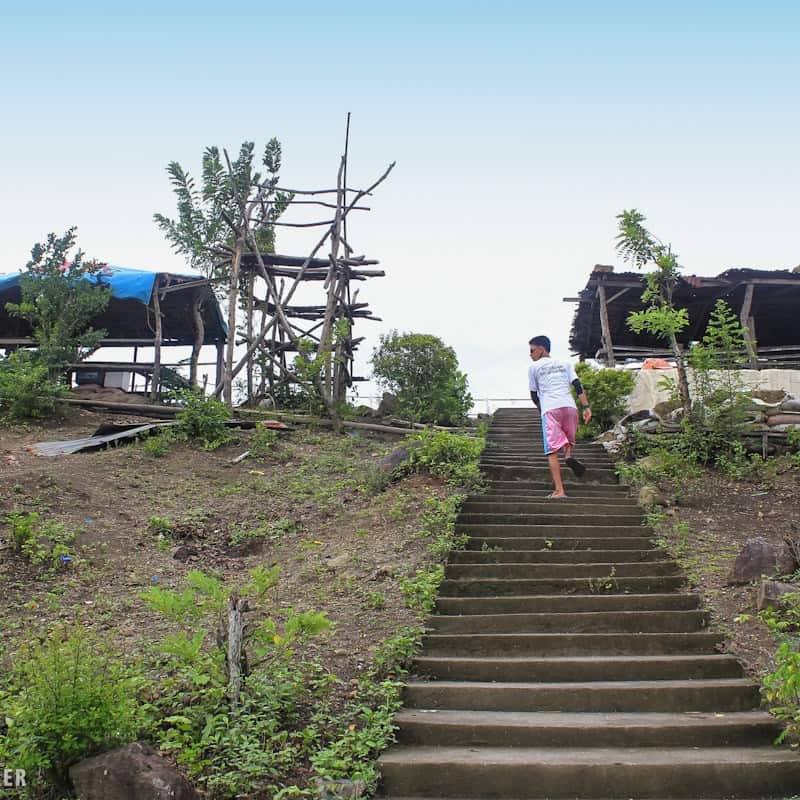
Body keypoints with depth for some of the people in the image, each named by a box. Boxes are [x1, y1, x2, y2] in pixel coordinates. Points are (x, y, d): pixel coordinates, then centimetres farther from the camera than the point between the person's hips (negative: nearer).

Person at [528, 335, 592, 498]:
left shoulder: (533, 367, 14)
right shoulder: (565, 364, 22)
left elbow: (534, 395, 19)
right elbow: (578, 386, 9)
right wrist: (586, 407, 4)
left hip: (550, 409, -3)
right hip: (570, 406, 3)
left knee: (552, 451, -4)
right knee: (568, 438, 27)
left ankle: (559, 490, -11)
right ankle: (568, 456, -5)